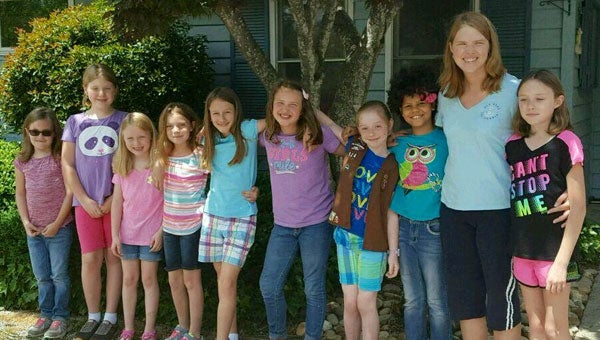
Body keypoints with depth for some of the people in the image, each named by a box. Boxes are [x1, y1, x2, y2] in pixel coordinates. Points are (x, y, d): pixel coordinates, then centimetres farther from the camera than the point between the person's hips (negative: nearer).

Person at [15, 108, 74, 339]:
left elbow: (70, 192, -11)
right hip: (34, 230, 5)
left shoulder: (61, 159, -10)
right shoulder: (22, 162, 4)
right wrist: (26, 222, -1)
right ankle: (45, 314, 25)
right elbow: (20, 193, 10)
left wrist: (57, 223, -12)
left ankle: (60, 317, 14)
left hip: (59, 228, -4)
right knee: (42, 277, 13)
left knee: (59, 275, 3)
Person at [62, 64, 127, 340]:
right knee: (90, 259, 3)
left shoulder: (123, 120, 1)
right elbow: (67, 165, 5)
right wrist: (85, 200, -4)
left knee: (113, 257, 4)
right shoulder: (75, 122, 7)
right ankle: (92, 316, 17)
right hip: (86, 202, 2)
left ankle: (110, 317, 13)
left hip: (116, 201, -1)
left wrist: (114, 198, -10)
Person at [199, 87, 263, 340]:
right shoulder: (209, 139, 6)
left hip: (242, 217, -4)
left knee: (227, 283, -9)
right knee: (223, 279, 12)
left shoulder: (248, 130, -7)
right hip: (213, 215, 4)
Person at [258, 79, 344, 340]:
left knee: (314, 289, 7)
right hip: (282, 224, 4)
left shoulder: (317, 135, -11)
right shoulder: (268, 136, 0)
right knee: (268, 286, 10)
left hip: (316, 223, -4)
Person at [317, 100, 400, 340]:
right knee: (350, 303, 11)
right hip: (346, 235, 3)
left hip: (373, 242, -3)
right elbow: (331, 126, 17)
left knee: (366, 303, 4)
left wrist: (393, 252, -7)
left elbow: (391, 213, -7)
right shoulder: (355, 147, 0)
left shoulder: (391, 167, -9)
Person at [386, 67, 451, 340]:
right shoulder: (397, 144, 7)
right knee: (412, 300, 14)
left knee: (436, 300, 5)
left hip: (432, 228, -4)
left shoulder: (446, 140, -5)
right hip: (402, 226, 4)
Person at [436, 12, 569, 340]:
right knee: (464, 296, 15)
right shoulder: (446, 95, 7)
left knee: (501, 297, 5)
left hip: (498, 208, -5)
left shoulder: (512, 90, -9)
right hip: (453, 207, 5)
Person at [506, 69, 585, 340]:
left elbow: (577, 206, -12)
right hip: (522, 251, 5)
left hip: (554, 249, -5)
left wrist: (561, 261, -16)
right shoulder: (512, 145, 5)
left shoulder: (565, 142, -10)